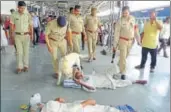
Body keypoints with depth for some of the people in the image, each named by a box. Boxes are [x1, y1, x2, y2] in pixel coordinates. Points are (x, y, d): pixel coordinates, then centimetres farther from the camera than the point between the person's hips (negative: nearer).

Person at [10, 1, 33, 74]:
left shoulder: (28, 15, -6)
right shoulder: (14, 15, -5)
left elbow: (31, 26, -1)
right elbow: (12, 26, 2)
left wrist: (32, 35, -7)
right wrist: (12, 35, 3)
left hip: (26, 35, 0)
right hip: (17, 36, 0)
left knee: (26, 51, 5)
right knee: (19, 52, 1)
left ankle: (25, 66, 17)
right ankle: (19, 67, 9)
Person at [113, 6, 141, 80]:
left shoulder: (132, 19, -1)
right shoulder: (120, 21, -14)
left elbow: (135, 29, 6)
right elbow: (116, 33, -13)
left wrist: (138, 39, 6)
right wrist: (115, 44, -14)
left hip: (130, 41, 5)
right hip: (122, 40, -4)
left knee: (126, 56, 17)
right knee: (123, 56, -5)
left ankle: (120, 64, 43)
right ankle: (123, 72, 4)